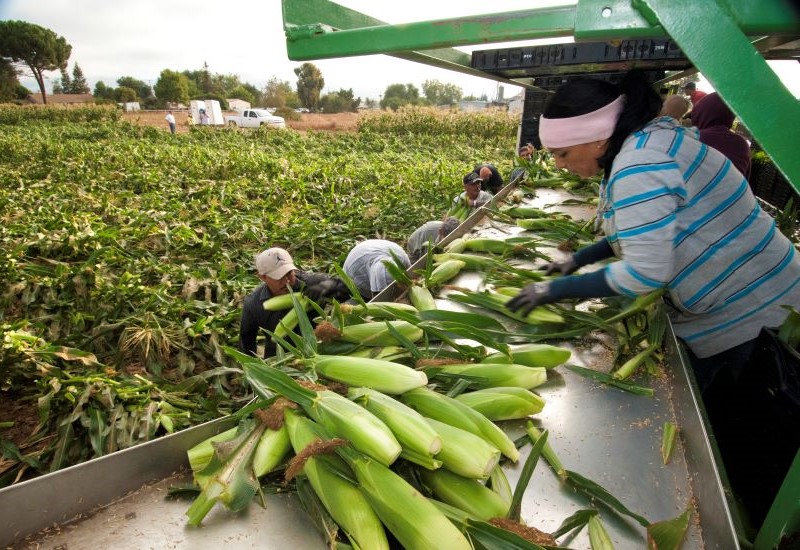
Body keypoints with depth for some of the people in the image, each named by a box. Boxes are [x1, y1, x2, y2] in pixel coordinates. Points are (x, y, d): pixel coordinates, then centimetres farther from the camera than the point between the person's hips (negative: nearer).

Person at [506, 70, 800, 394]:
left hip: (747, 314, -9)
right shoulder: (647, 139, 2)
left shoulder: (639, 163, -28)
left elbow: (644, 273, -31)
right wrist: (579, 259, 8)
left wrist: (556, 290, -21)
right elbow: (643, 228, 14)